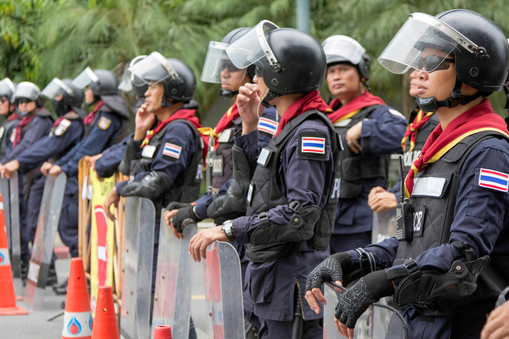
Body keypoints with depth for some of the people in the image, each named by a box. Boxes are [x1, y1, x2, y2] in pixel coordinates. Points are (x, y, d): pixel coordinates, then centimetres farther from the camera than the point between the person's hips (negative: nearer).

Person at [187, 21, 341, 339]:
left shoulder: (310, 133, -15)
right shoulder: (291, 127, 17)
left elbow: (301, 214, -24)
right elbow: (260, 185, 26)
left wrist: (230, 229, -23)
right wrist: (250, 125, 19)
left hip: (293, 282, -10)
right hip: (275, 280, 10)